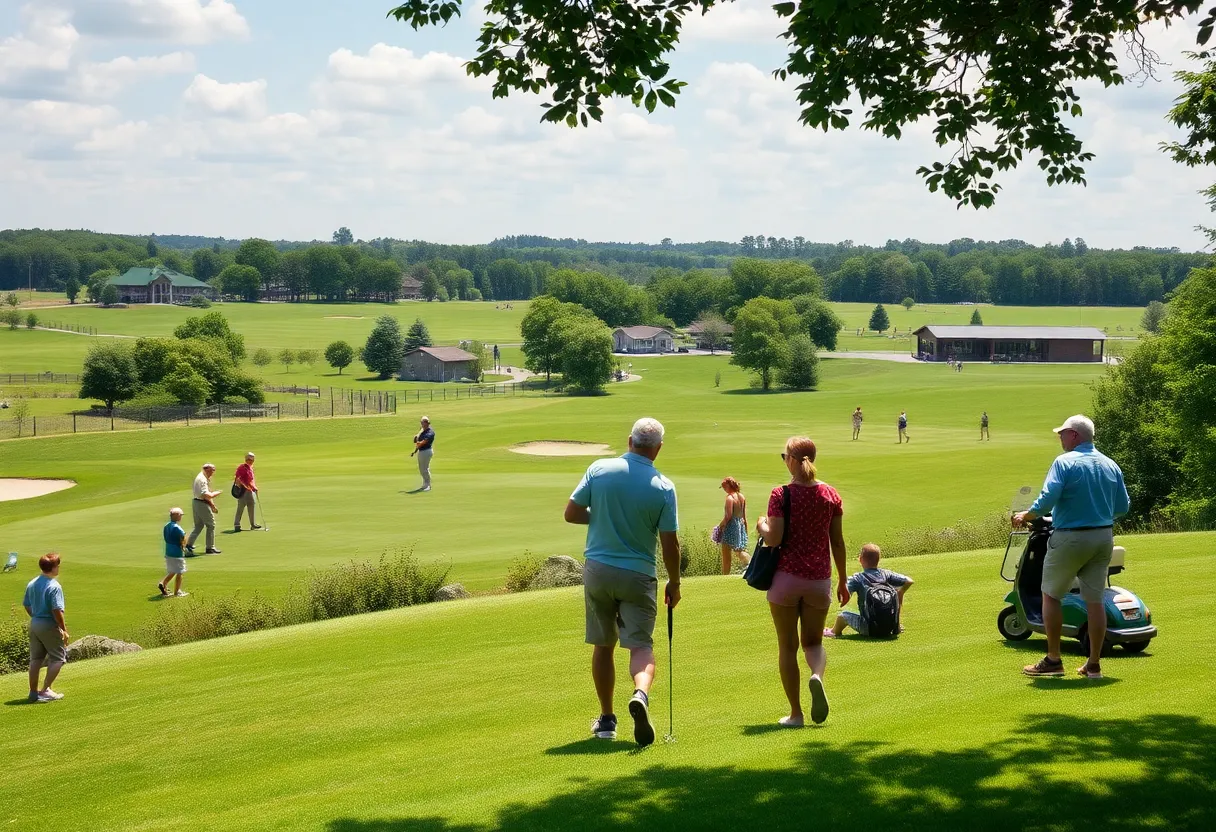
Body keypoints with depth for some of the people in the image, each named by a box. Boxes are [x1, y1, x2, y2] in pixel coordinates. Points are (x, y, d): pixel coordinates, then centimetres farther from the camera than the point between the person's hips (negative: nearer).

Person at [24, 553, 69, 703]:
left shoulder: (32, 584, 5)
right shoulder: (54, 587, -19)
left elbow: (27, 606, 13)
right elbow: (57, 611, -23)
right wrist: (64, 630, -15)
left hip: (34, 624, 8)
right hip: (49, 626, -8)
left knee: (35, 659, 14)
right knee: (58, 658, 4)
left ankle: (34, 691, 17)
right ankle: (45, 690, 0)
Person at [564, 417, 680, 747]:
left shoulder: (599, 469, -6)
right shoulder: (663, 487, -9)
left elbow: (571, 513, -2)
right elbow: (669, 543, -7)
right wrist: (674, 583, 7)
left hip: (598, 569, 2)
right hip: (639, 575, -2)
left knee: (603, 646, 14)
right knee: (641, 645, 2)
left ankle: (606, 720, 21)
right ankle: (641, 693, -29)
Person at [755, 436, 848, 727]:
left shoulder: (781, 495, -10)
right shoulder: (830, 495, 1)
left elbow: (773, 539, -16)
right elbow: (838, 542, 5)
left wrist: (762, 526, 6)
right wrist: (842, 581, 14)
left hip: (786, 577, -3)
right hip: (819, 579, 3)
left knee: (787, 646, 9)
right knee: (813, 642, 16)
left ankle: (795, 713, 9)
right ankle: (817, 675, -18)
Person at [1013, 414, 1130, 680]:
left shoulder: (1064, 463, -11)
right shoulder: (1110, 465, 7)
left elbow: (1048, 499, -20)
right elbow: (1123, 506, 10)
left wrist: (1025, 516, -5)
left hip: (1070, 538, -6)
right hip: (1104, 538, 6)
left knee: (1051, 595, 7)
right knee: (1095, 600, 8)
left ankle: (1053, 660, 6)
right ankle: (1094, 664, 10)